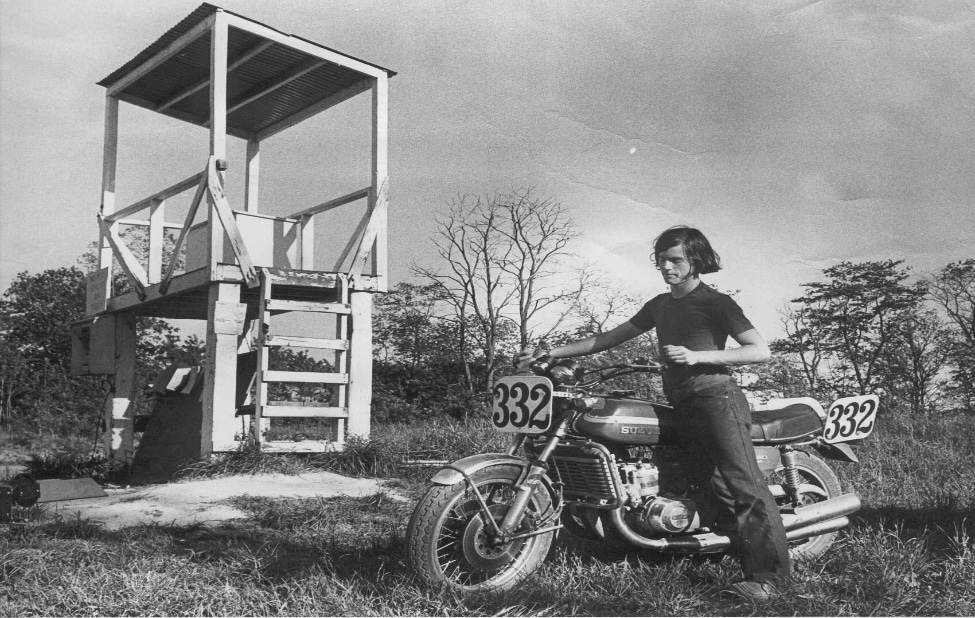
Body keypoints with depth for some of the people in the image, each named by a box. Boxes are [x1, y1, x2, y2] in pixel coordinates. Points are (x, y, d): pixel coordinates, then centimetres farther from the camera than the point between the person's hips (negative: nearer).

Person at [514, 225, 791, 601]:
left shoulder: (715, 302, 0)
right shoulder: (660, 305, 19)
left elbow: (761, 351, -7)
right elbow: (609, 338, 19)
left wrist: (698, 356, -18)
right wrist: (548, 353, 13)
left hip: (716, 397, -7)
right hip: (683, 407, 7)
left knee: (744, 484, -12)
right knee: (713, 485, 3)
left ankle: (769, 574, -9)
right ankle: (751, 565, 8)